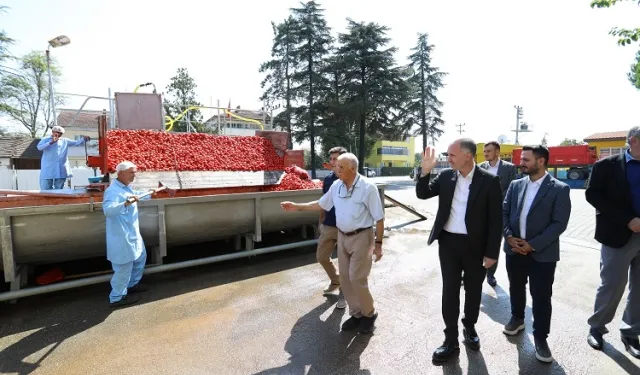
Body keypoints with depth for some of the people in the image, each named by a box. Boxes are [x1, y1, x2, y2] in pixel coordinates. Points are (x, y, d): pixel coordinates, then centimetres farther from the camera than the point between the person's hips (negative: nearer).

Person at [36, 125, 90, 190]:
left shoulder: (65, 141, 15)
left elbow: (77, 143, 4)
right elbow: (39, 147, -7)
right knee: (45, 190, -1)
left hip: (61, 170, 2)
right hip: (48, 170, -2)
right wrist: (51, 142, -16)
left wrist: (84, 139, -15)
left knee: (59, 190, 8)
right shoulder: (45, 139, 9)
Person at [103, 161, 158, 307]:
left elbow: (136, 196, 31)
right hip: (121, 236, -11)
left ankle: (132, 284, 42)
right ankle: (117, 298, 18)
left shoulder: (127, 187, 8)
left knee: (140, 257, 24)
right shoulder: (113, 191, -23)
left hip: (132, 233, 11)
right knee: (124, 267, 1)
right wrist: (125, 204, -52)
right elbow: (107, 210, -39)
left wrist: (148, 194, 19)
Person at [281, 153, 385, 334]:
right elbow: (321, 204, 12)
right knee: (345, 278, 11)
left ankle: (369, 314, 21)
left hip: (361, 237, -6)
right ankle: (356, 314, 29)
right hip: (342, 237, 6)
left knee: (356, 278, -4)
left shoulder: (367, 187, -17)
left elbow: (379, 218, -12)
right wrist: (297, 206, 7)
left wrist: (378, 244, -11)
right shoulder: (336, 186, 0)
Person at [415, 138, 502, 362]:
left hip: (475, 245, -2)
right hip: (448, 243, 2)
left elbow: (495, 219, -8)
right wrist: (426, 171, -12)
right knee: (450, 291, 8)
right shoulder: (446, 176, -1)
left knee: (473, 290, 17)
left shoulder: (489, 181, -10)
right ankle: (451, 340, 21)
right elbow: (423, 194, 3)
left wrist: (492, 252, -8)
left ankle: (470, 328, 41)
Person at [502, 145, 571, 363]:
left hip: (542, 253, -4)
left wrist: (533, 244, -17)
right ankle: (517, 318, 40)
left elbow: (559, 223, -13)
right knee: (516, 287, 19)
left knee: (541, 296, 5)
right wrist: (509, 236, -9)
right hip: (514, 249, 4)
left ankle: (540, 337, 21)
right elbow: (504, 212, 6)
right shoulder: (515, 185, 5)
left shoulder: (559, 189, -8)